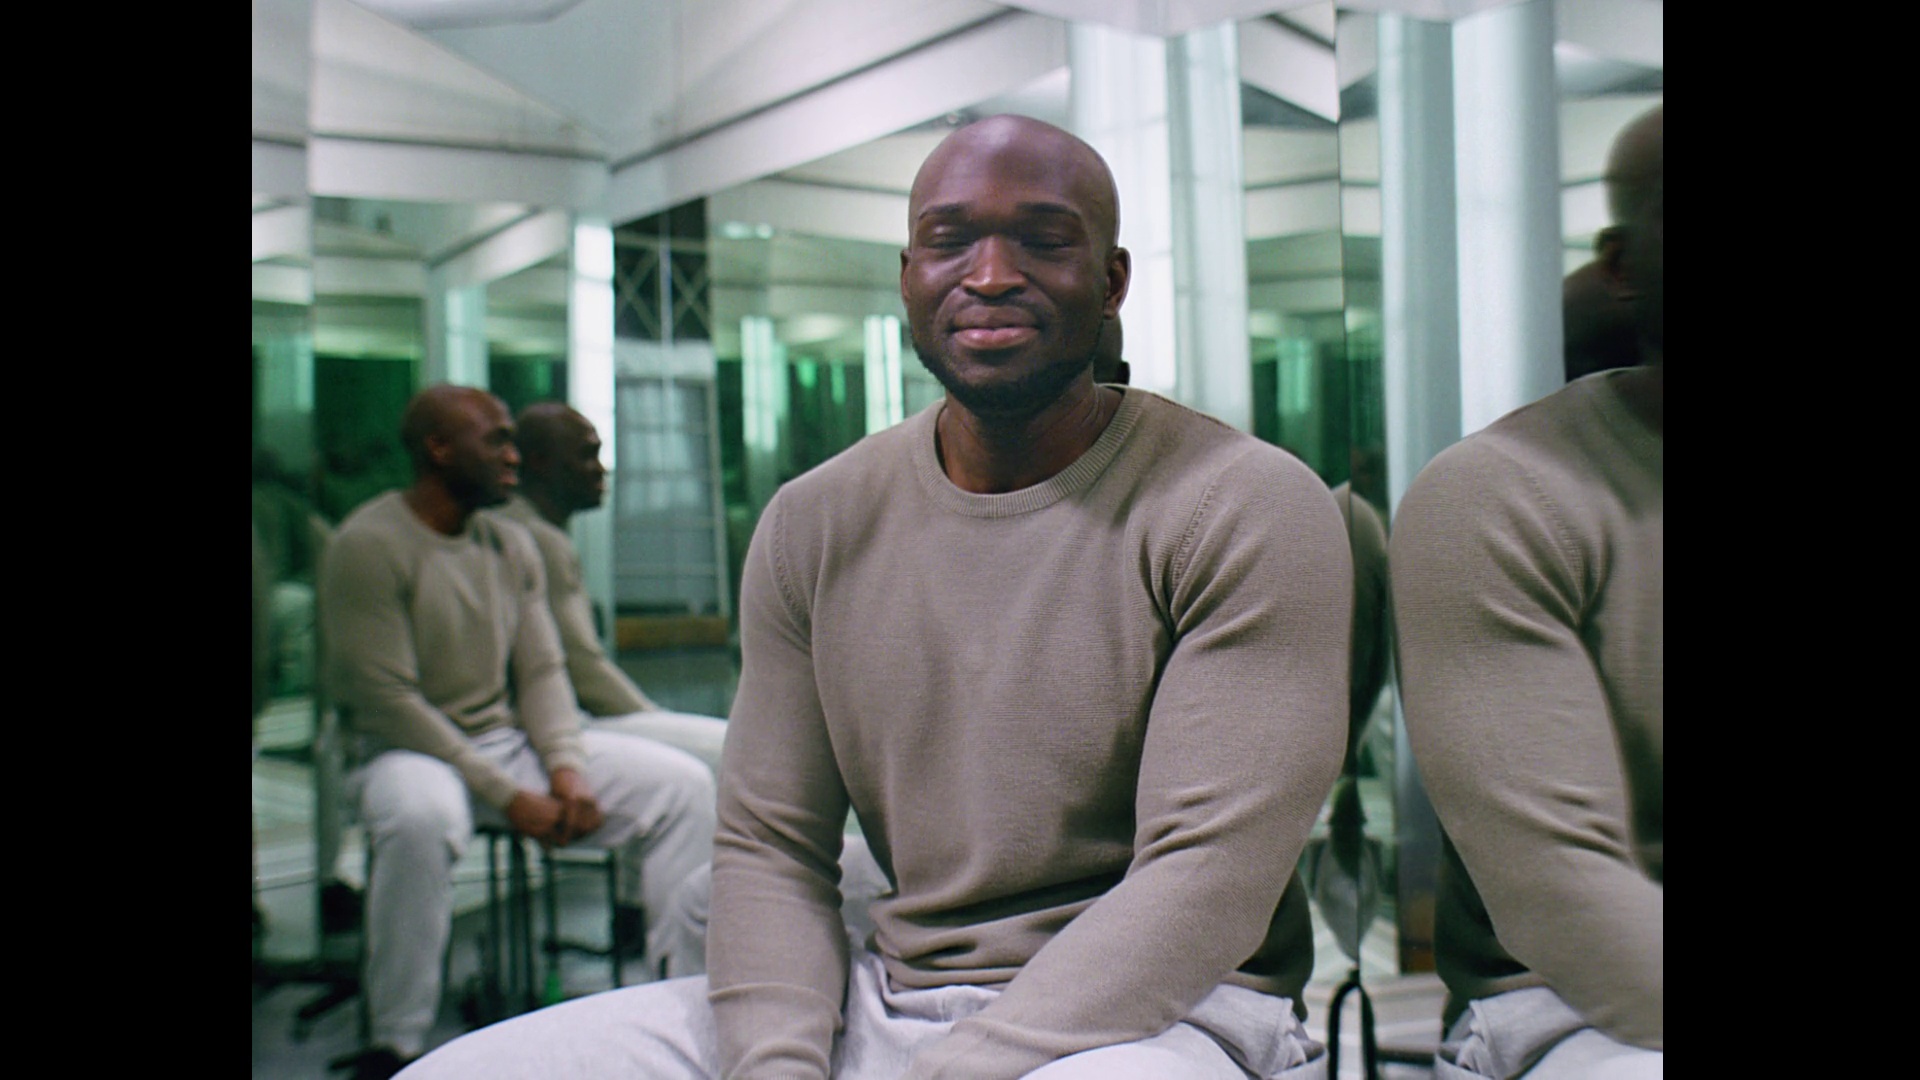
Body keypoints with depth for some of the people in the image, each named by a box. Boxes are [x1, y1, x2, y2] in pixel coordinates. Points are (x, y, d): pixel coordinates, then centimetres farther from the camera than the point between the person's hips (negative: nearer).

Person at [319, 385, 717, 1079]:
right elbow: (386, 702, -18)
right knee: (419, 816, -42)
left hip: (513, 741, 6)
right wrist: (507, 796, -20)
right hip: (410, 751, -6)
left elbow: (542, 672, 8)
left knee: (684, 782, -8)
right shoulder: (368, 545, -12)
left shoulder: (511, 544, 8)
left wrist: (567, 770, -11)